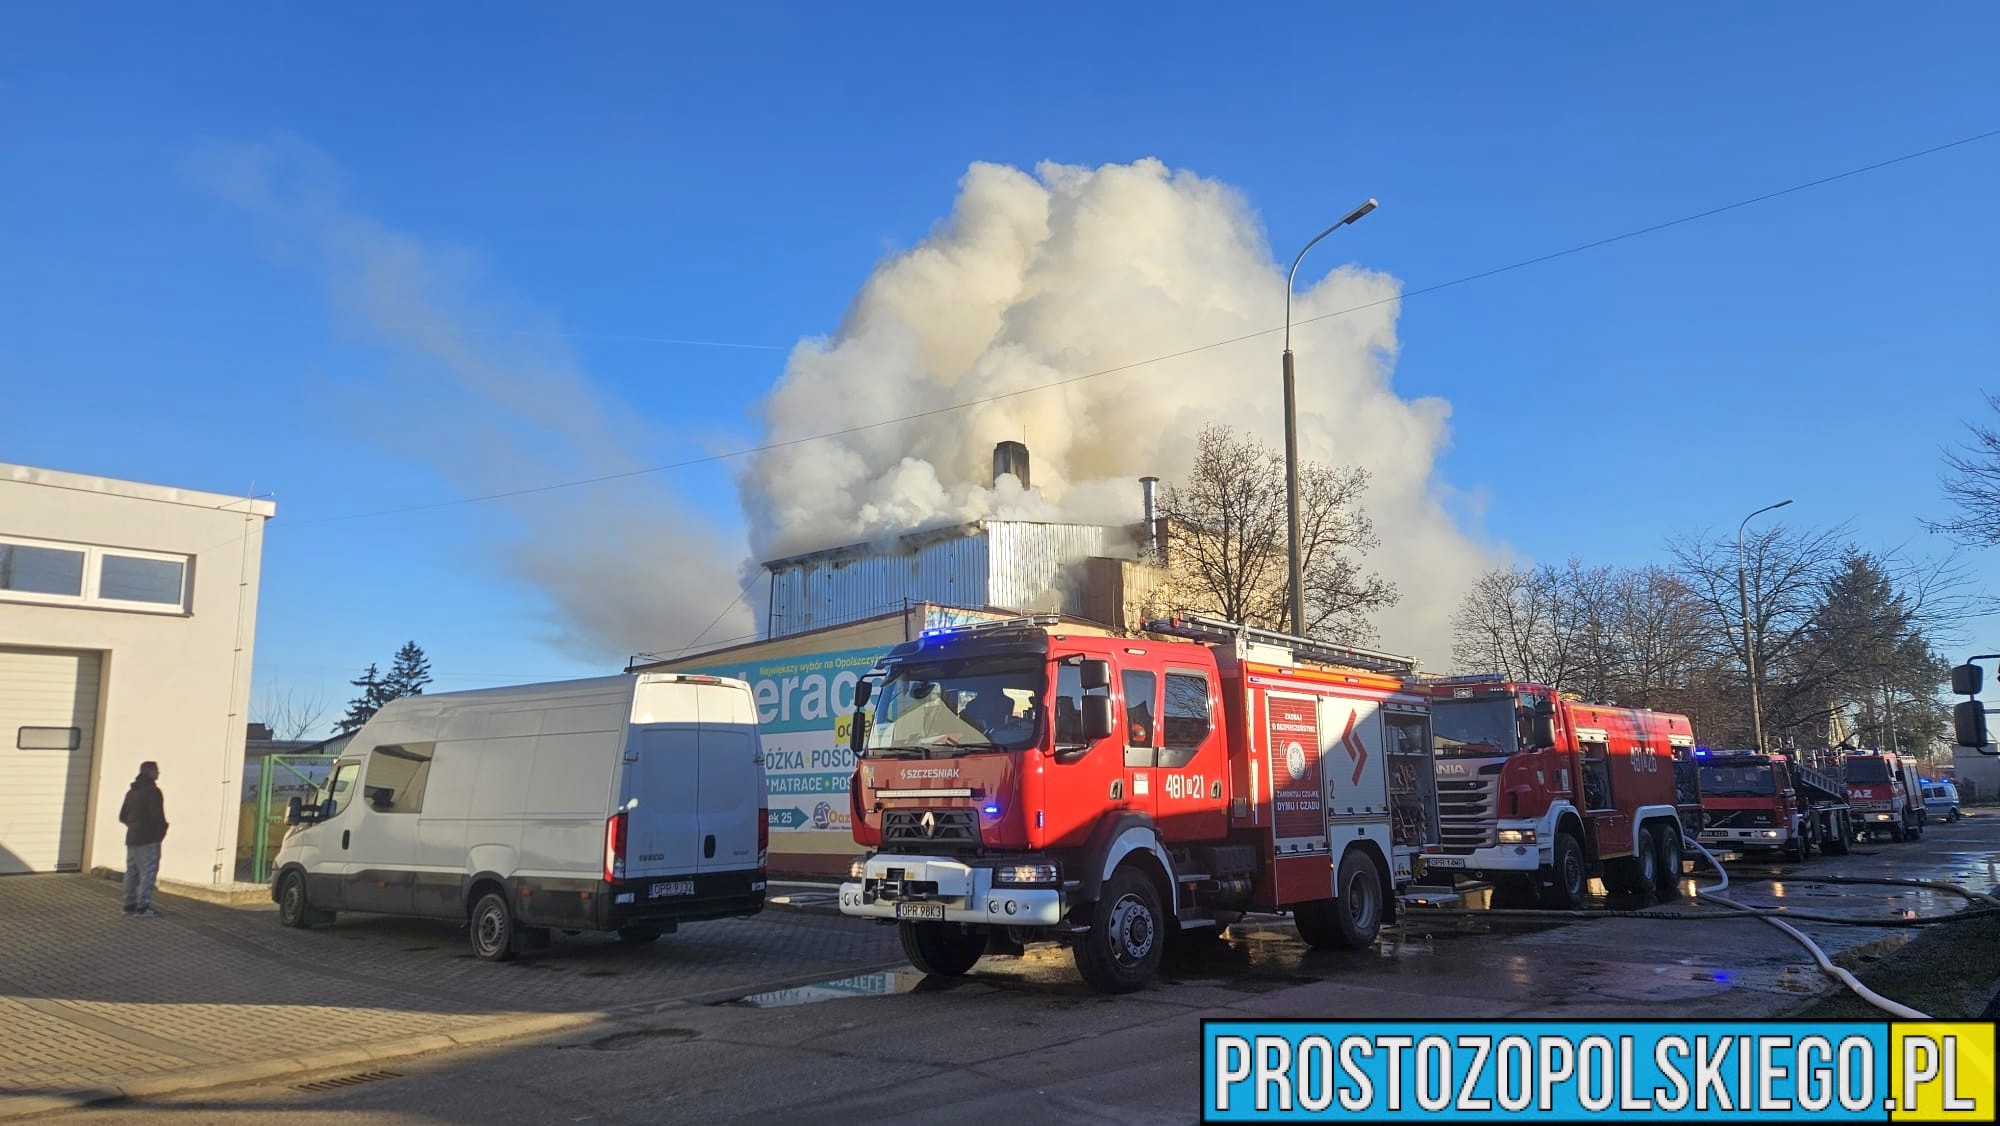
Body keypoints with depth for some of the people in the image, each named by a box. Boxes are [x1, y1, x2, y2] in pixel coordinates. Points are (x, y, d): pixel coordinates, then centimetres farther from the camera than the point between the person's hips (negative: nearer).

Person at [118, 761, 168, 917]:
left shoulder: (131, 792, 16)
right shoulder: (152, 791, -13)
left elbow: (122, 816, 19)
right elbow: (157, 815, -19)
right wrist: (163, 829, -2)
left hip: (132, 838, 9)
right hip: (149, 839, -9)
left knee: (132, 872, 14)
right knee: (148, 872, -8)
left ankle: (130, 905, 17)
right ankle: (143, 907, -12)